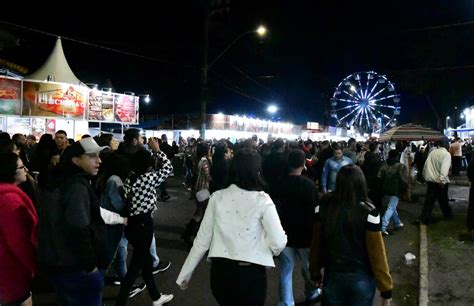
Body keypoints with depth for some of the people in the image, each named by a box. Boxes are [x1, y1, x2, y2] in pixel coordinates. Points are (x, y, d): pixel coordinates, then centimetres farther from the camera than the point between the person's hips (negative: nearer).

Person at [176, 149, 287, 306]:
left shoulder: (217, 197, -4)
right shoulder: (262, 200, -12)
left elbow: (202, 240, 0)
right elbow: (279, 242, -14)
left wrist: (185, 274, 10)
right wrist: (268, 251, 9)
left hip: (220, 270, 3)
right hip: (251, 273, -3)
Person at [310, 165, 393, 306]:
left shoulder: (323, 207, -12)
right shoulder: (368, 212, -19)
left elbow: (316, 244, -3)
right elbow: (377, 253, -14)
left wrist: (315, 273, 12)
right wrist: (386, 289, -2)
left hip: (332, 277, 2)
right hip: (361, 279, -1)